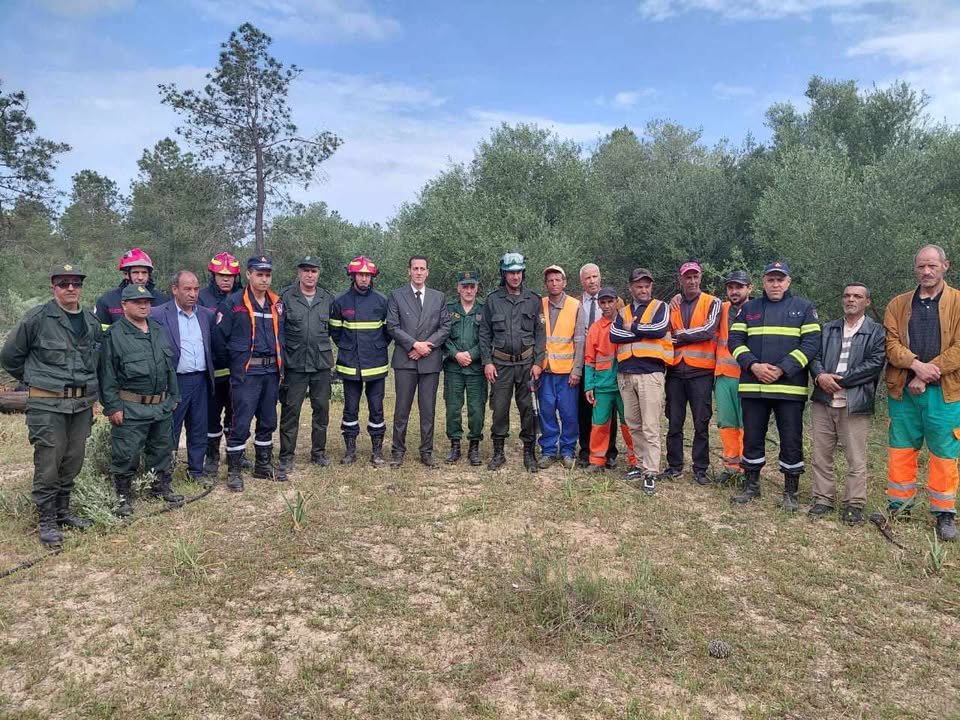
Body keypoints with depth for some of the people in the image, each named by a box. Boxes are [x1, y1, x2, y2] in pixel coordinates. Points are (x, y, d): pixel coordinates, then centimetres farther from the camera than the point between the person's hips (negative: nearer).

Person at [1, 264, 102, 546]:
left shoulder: (92, 322, 9)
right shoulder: (36, 318, -7)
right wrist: (36, 380, 7)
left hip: (82, 404, 5)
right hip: (47, 405, -5)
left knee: (73, 461, 11)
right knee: (48, 464, -3)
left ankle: (62, 511, 26)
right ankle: (46, 520, 9)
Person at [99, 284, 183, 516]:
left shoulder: (159, 331, 12)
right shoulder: (114, 335, -8)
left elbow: (170, 367, 17)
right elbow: (107, 375, -10)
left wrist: (173, 397, 15)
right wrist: (113, 407, -13)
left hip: (162, 405, 6)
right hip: (130, 408, -6)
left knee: (162, 449, 16)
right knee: (126, 454, 0)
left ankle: (162, 487, 31)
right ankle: (124, 496, 15)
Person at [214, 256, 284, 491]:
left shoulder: (276, 303, 9)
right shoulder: (233, 303, -8)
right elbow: (219, 338, -5)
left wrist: (280, 367, 13)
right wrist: (234, 363, 3)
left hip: (271, 372, 6)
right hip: (246, 373, -6)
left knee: (268, 421, 14)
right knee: (241, 423, -4)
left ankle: (263, 465, 27)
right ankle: (233, 471, 8)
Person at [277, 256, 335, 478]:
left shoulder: (327, 299, 6)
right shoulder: (285, 298, -2)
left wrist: (325, 348, 10)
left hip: (322, 365, 3)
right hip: (295, 365, -3)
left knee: (322, 409, 10)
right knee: (290, 411, 2)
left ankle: (318, 451, 25)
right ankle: (286, 457, 12)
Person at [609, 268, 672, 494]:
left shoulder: (660, 307, 6)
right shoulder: (623, 312, 17)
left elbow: (659, 329, -14)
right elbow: (614, 335, -1)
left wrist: (632, 327, -2)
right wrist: (644, 332, -7)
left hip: (650, 372, -5)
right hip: (625, 374, 5)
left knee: (650, 426, -8)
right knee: (633, 425, 10)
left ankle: (651, 473, -6)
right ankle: (641, 464, 21)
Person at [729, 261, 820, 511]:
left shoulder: (804, 308, 4)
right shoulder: (749, 308, 11)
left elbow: (811, 343, -5)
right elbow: (735, 339, 4)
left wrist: (782, 369, -15)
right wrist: (753, 365, -12)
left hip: (790, 387, -2)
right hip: (753, 386, 2)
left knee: (791, 441, 3)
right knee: (752, 438, 10)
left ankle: (791, 492, 17)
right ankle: (751, 486, 25)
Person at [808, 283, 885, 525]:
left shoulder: (876, 332, 4)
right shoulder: (827, 329, 17)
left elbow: (875, 363, -8)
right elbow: (814, 355, 8)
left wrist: (839, 379, -12)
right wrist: (820, 376, -13)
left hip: (855, 403, -4)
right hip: (823, 400, 4)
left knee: (856, 458, 0)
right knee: (821, 454, 7)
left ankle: (854, 504, 10)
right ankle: (823, 499, 17)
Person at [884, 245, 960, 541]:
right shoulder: (898, 304, 10)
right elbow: (891, 342, -1)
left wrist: (928, 374, -14)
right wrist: (916, 365, -17)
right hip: (902, 391, 2)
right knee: (901, 451, 9)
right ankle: (899, 507, 21)